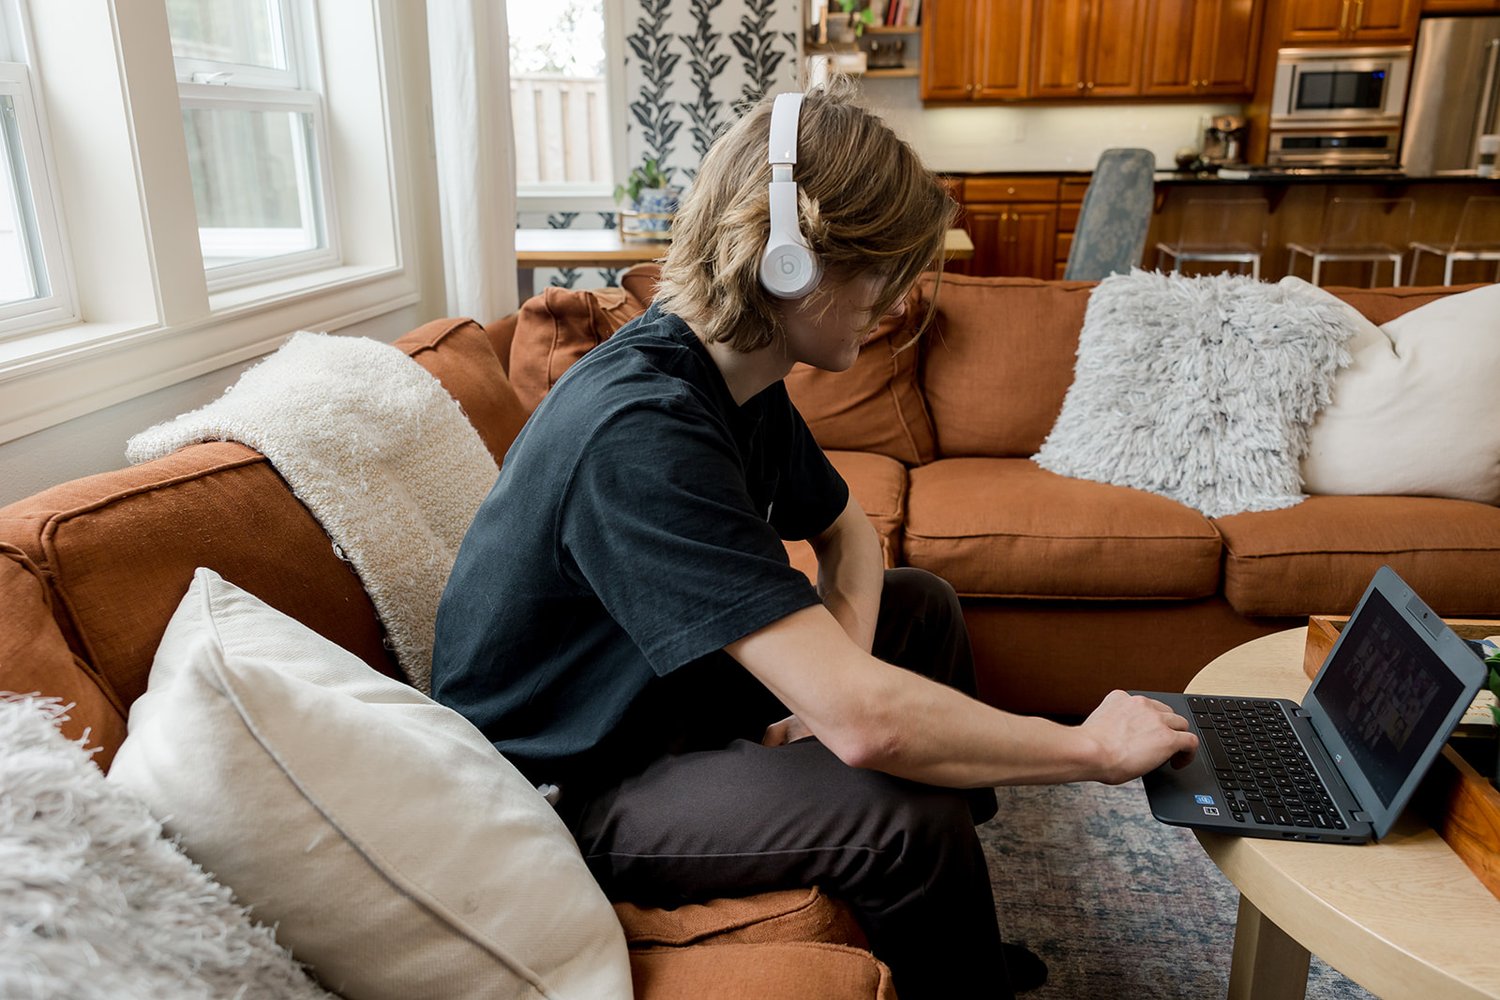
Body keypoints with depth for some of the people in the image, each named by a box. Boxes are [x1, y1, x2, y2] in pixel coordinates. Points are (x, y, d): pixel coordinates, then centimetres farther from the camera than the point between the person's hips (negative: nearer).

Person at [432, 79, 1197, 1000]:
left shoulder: (737, 377, -3)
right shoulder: (640, 431, -34)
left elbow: (845, 530, 11)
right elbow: (863, 722, -38)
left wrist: (842, 676, -10)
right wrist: (1093, 748, -22)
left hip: (670, 682, 9)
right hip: (569, 787, -9)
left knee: (923, 606, 10)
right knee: (911, 810, -27)